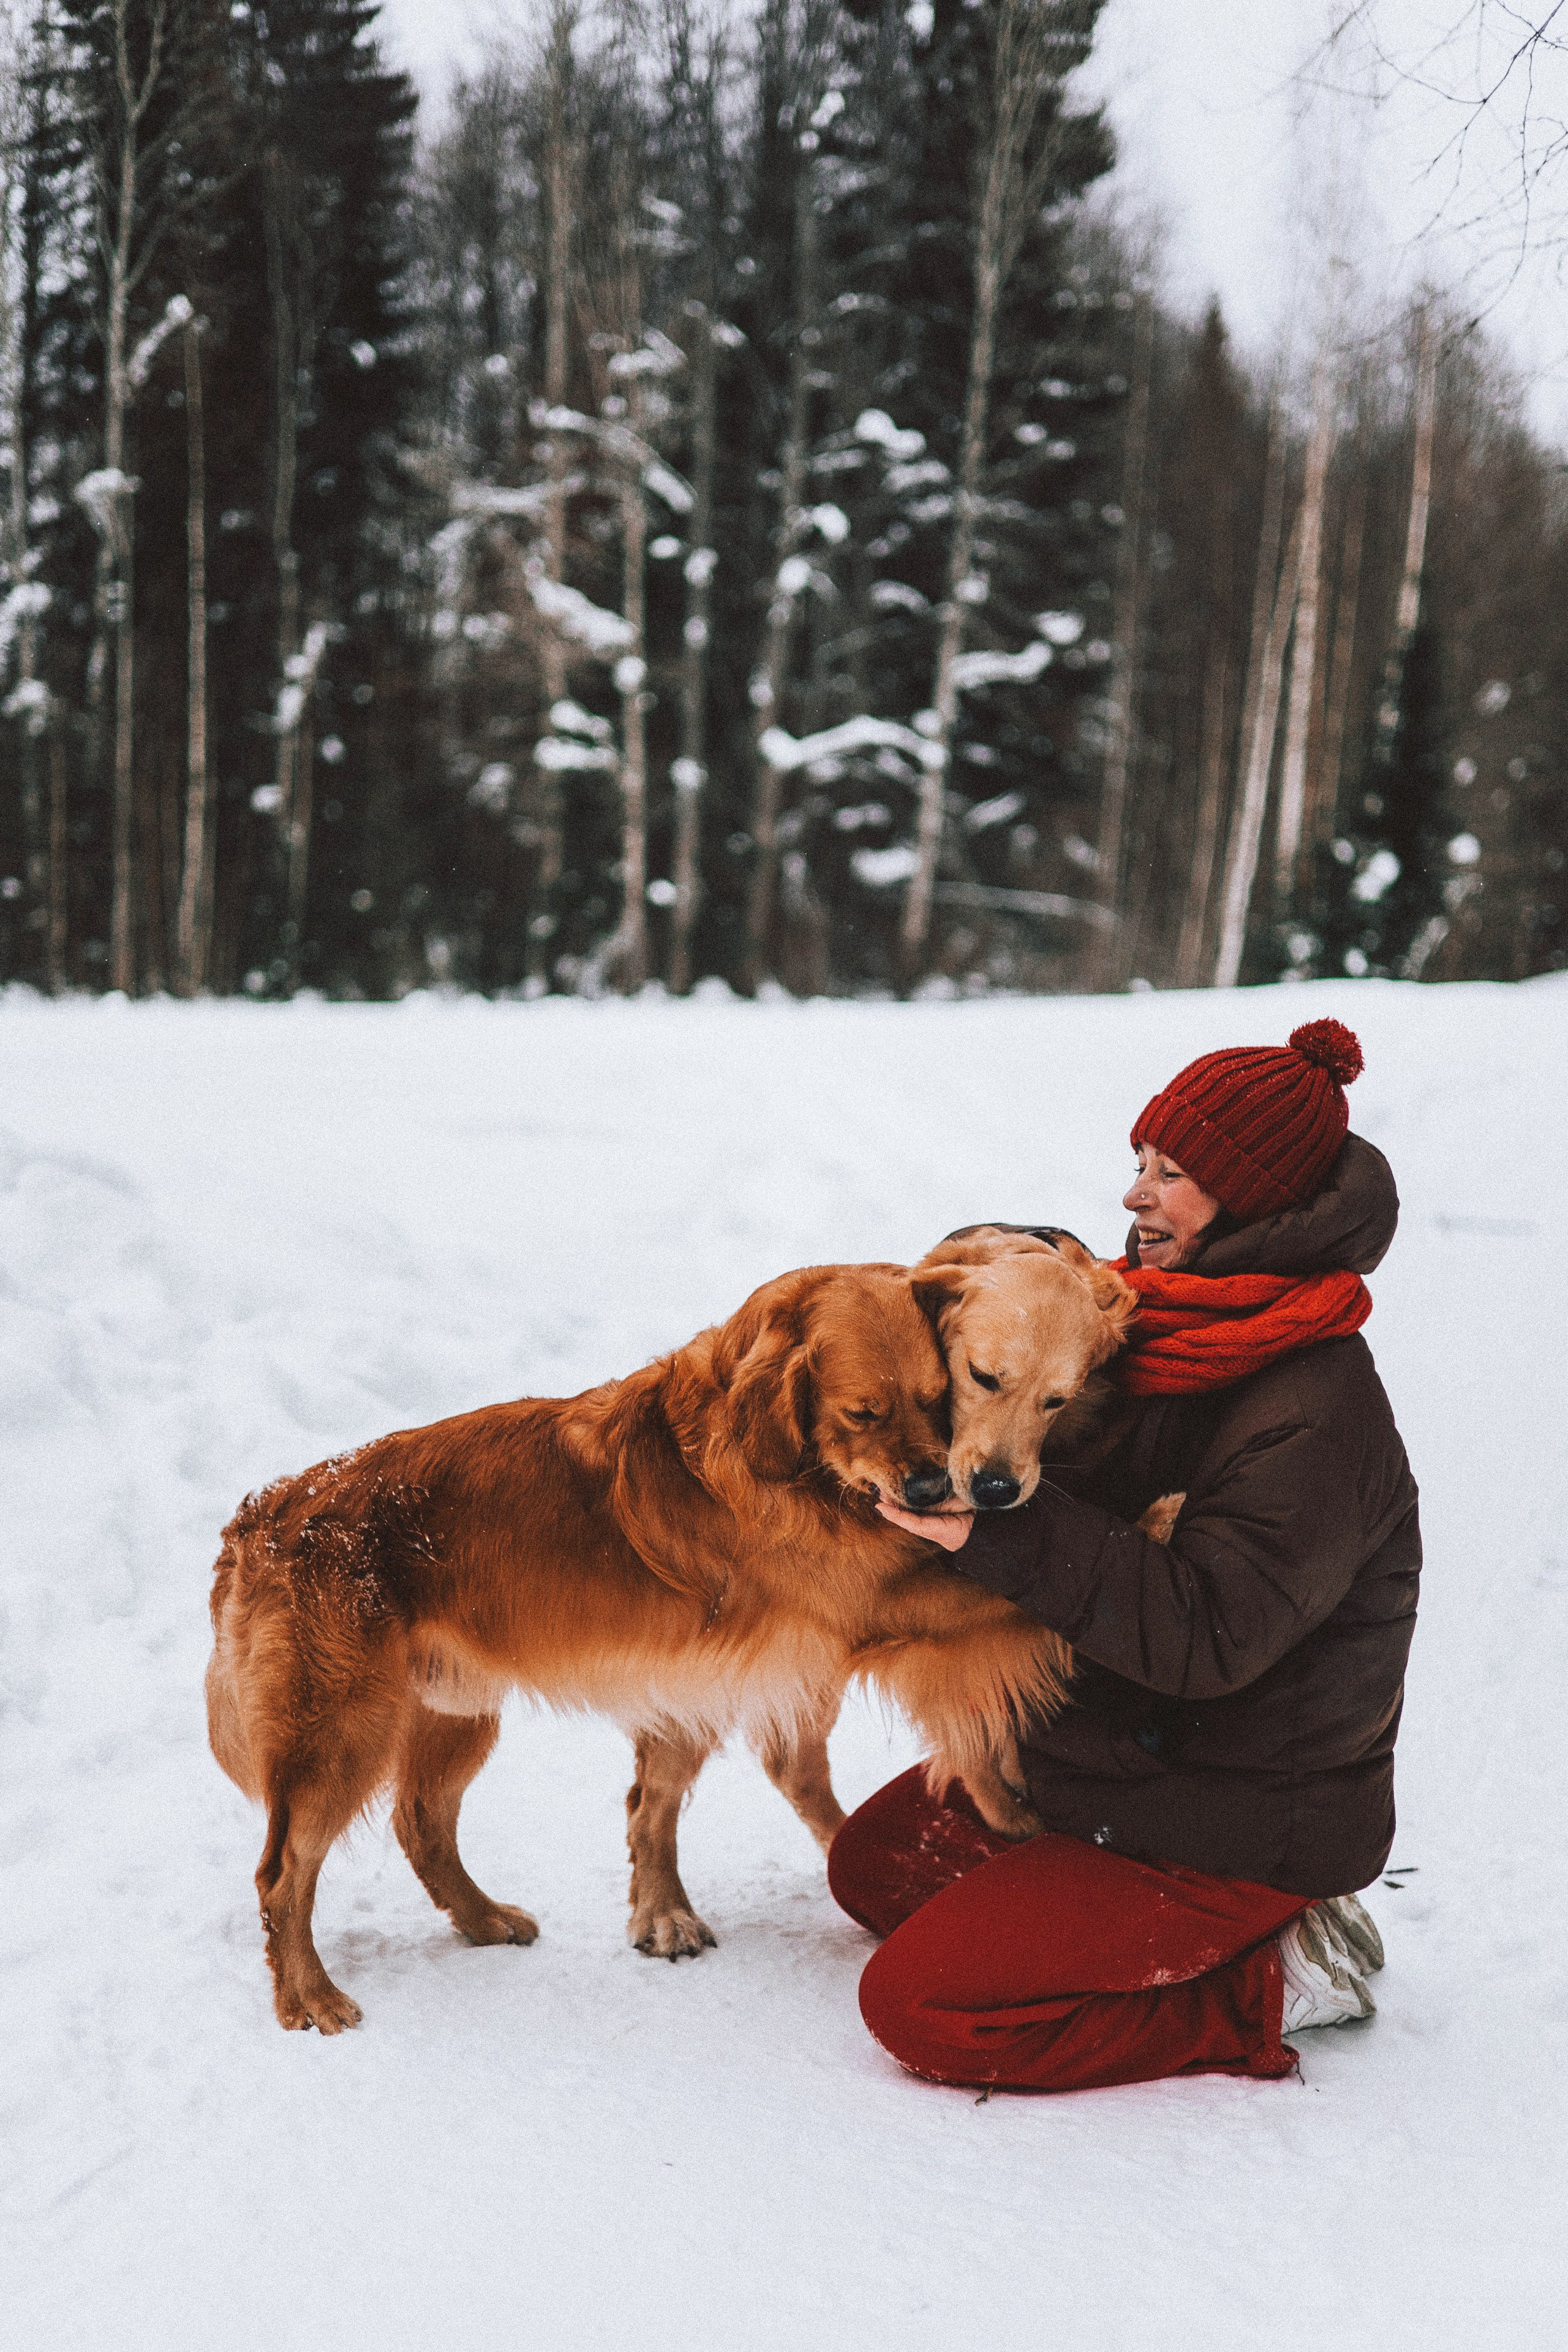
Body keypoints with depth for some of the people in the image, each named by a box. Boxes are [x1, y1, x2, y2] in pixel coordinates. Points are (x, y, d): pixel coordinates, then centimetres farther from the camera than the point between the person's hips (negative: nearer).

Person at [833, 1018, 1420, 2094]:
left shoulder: (1315, 1419, -25)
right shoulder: (1168, 1331, 4)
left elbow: (1207, 1633, -32)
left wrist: (1001, 1530, -33)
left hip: (1234, 1829, -10)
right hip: (1110, 1757, 10)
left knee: (919, 2006, -15)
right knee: (872, 1863, 19)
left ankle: (1269, 1987, -3)